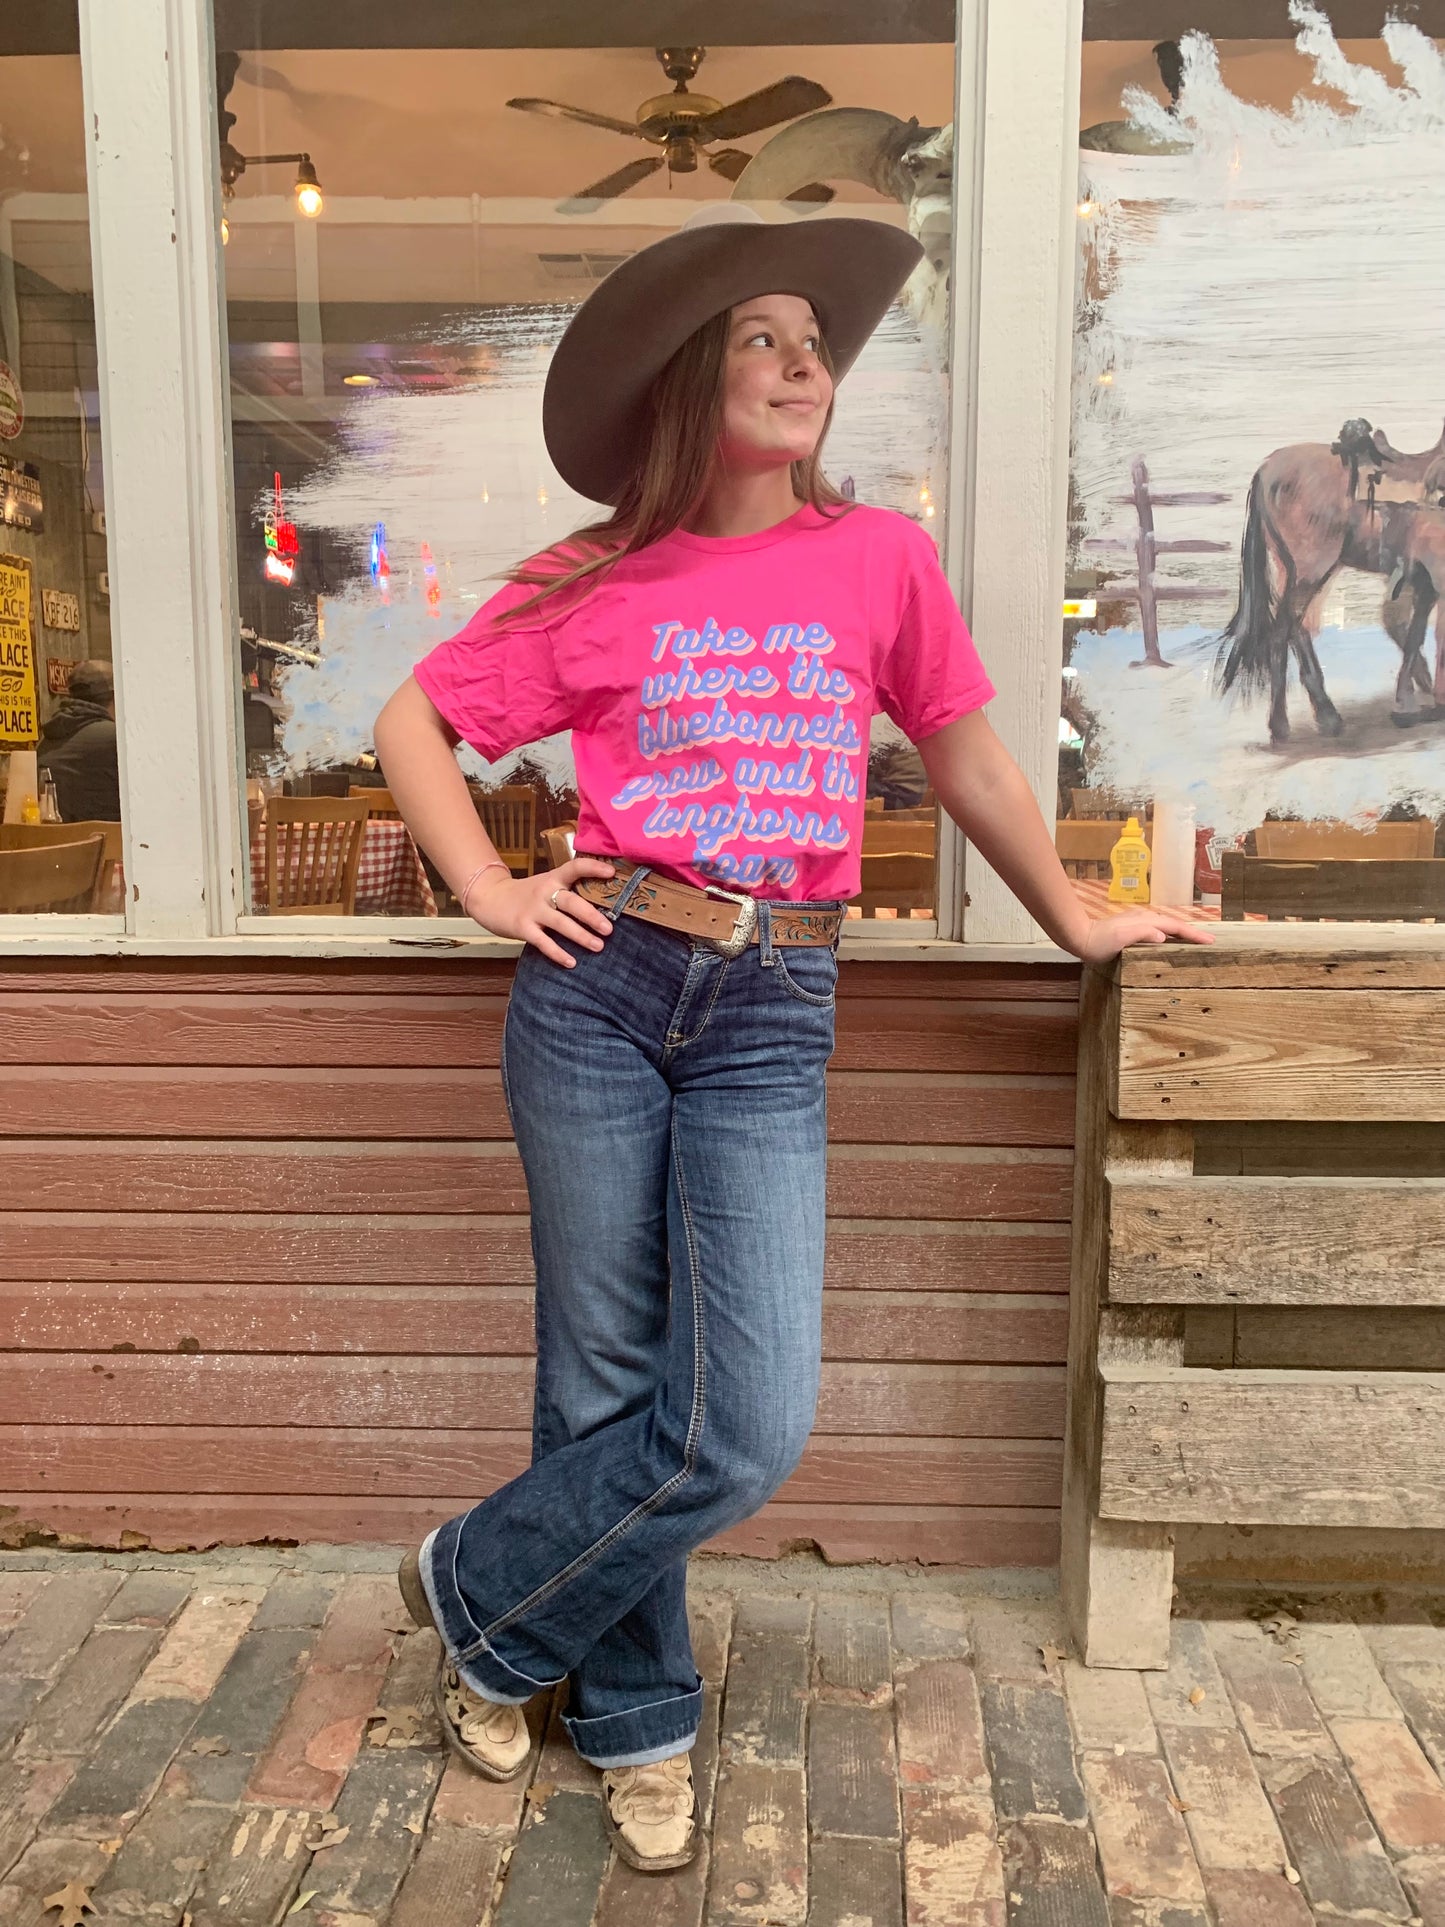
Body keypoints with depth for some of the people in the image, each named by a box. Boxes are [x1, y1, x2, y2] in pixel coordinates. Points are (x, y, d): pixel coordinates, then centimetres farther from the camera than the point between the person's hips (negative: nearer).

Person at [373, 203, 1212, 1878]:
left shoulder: (880, 557, 8)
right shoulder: (597, 586, 5)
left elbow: (961, 760, 17)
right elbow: (411, 722, 12)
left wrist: (1077, 924, 23)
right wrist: (490, 895, 1)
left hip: (774, 1014, 1)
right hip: (600, 989, 0)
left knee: (749, 1429, -6)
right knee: (606, 1387, 7)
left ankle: (480, 1595, 22)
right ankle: (638, 1721, 32)